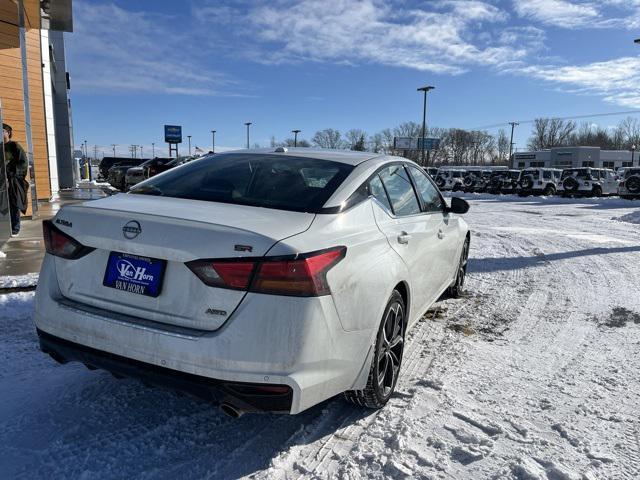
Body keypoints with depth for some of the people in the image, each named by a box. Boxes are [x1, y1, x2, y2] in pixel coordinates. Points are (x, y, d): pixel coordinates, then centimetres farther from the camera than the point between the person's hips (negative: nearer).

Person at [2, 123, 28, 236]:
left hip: (13, 181, -4)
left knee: (14, 205, 1)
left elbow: (24, 162, -5)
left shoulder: (14, 146, 0)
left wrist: (15, 177, -11)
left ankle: (15, 228, 8)